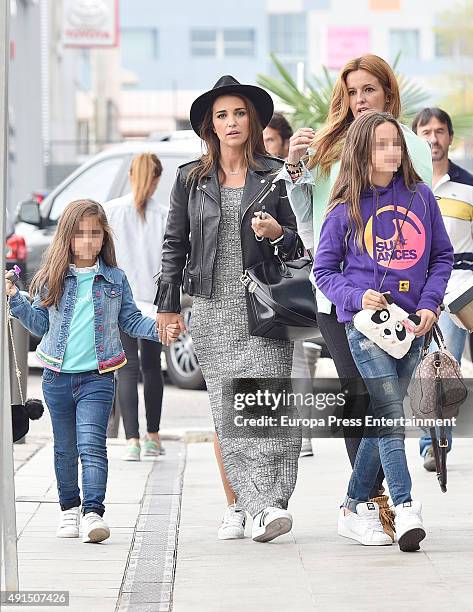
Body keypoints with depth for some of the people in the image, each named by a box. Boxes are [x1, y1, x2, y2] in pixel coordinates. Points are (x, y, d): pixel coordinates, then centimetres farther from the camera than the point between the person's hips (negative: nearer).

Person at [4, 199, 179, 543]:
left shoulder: (115, 280, 3)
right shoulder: (53, 279, 4)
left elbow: (131, 321, 10)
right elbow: (40, 324, 10)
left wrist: (159, 329, -7)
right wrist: (15, 298, -2)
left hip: (97, 377, -2)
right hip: (57, 376, 2)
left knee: (92, 445, -14)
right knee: (65, 448, 13)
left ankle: (94, 512, -19)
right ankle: (70, 508, 28)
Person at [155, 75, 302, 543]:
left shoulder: (275, 176, 7)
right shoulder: (191, 179, 10)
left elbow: (298, 240, 12)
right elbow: (174, 244, 14)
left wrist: (277, 233, -11)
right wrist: (167, 306, 11)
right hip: (212, 308, 1)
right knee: (226, 409, 1)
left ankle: (270, 503, -17)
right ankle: (237, 505, 7)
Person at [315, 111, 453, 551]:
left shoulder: (420, 196, 6)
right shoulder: (345, 209, 0)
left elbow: (442, 256, 12)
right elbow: (324, 270, 5)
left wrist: (430, 303, -2)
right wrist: (357, 296, -12)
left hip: (411, 324, 3)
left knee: (382, 419, 8)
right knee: (389, 414, -15)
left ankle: (354, 508, 18)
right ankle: (405, 509, -17)